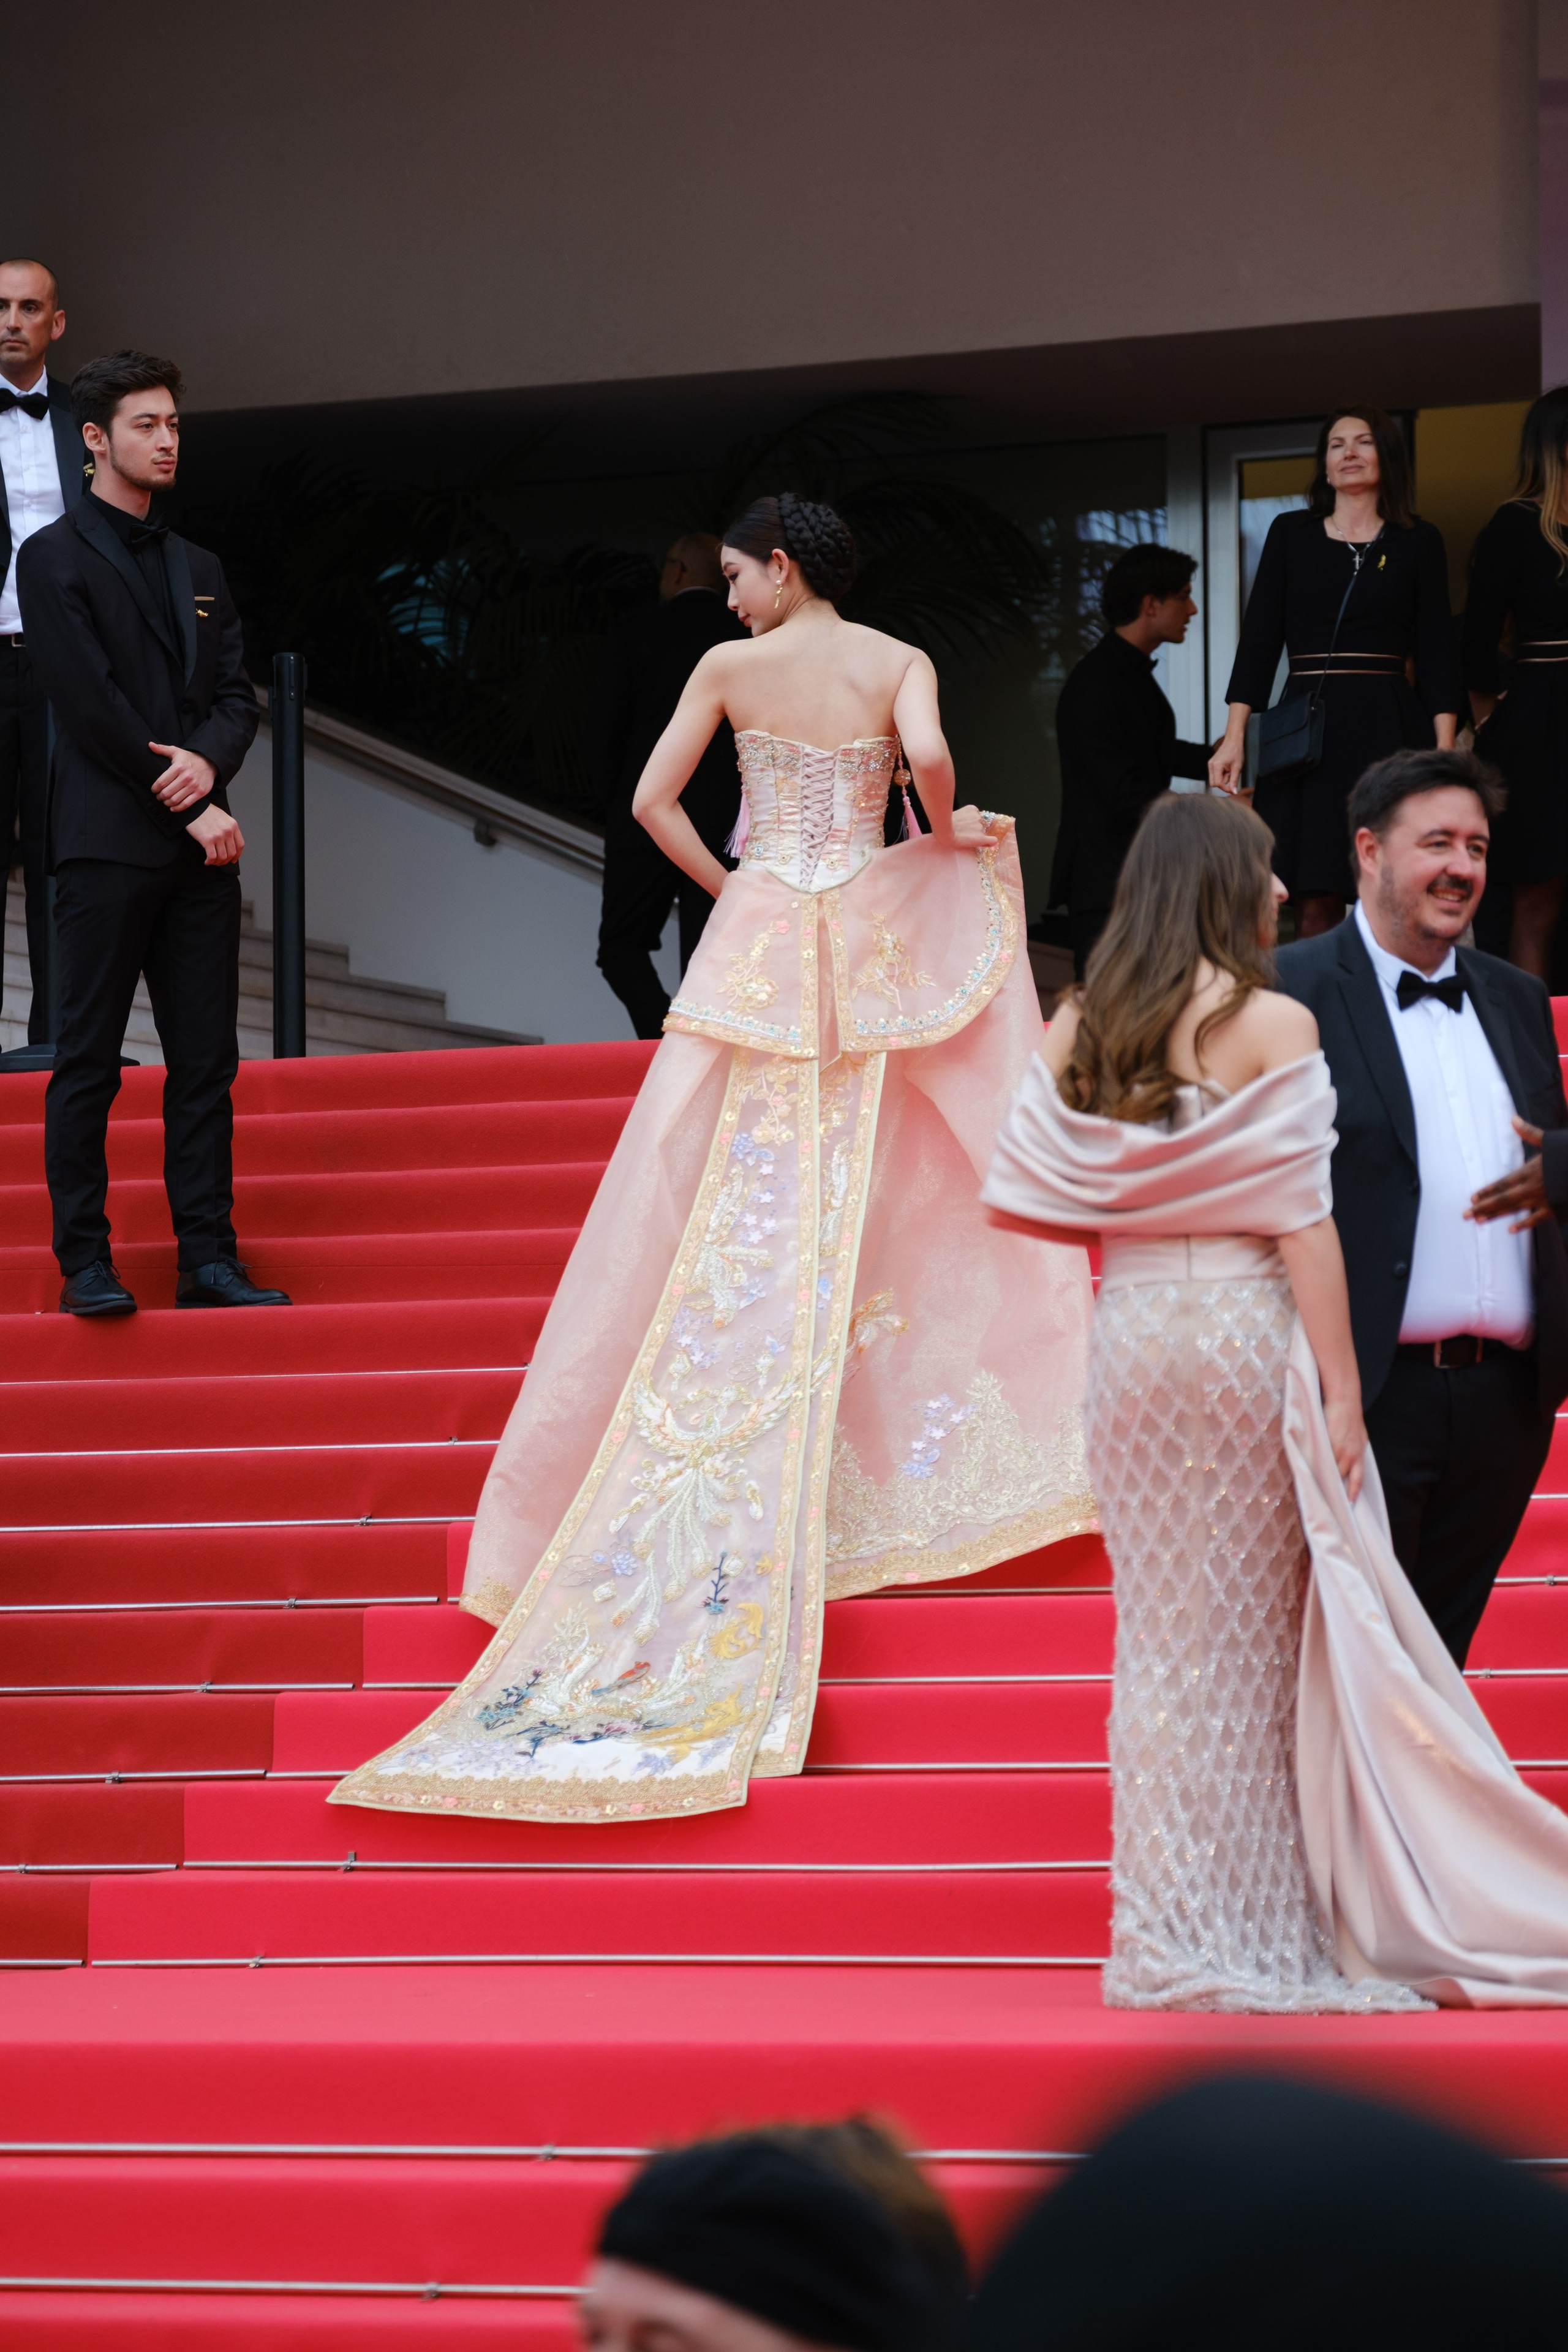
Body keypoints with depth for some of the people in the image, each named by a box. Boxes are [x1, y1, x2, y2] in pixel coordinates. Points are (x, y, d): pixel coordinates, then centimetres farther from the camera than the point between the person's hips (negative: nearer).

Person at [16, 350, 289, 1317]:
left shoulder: (199, 568, 20)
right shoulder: (56, 558, -1)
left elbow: (238, 693, 15)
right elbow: (91, 705, -9)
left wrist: (210, 760, -8)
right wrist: (190, 808, -10)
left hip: (200, 841, 6)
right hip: (110, 839, -6)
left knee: (207, 1061, 3)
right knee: (89, 1063, -3)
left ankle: (210, 1257, 5)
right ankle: (85, 1263, 0)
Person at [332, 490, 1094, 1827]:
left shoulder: (732, 669, 1)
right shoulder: (899, 663, 1)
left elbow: (654, 798, -3)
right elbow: (928, 756, -18)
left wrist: (730, 891, 9)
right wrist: (945, 829, 2)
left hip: (759, 936, -1)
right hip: (874, 942, 1)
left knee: (732, 1218, 2)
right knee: (873, 1196, 8)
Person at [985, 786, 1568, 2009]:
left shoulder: (1079, 1030, 5)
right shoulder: (1274, 1023, -9)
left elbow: (1021, 1199, 3)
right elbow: (1303, 1226, -12)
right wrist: (1341, 1393, -9)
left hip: (1133, 1333, 5)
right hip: (1249, 1331, -4)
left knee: (1162, 1628, 11)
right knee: (1260, 1631, 5)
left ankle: (1174, 1941, 14)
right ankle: (1263, 1933, 9)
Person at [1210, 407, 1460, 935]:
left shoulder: (1418, 542, 9)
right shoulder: (1290, 534, 11)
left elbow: (1436, 654, 5)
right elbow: (1258, 640, 7)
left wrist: (1446, 750, -6)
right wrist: (1234, 736, -3)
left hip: (1388, 731, -1)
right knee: (1314, 907, -4)